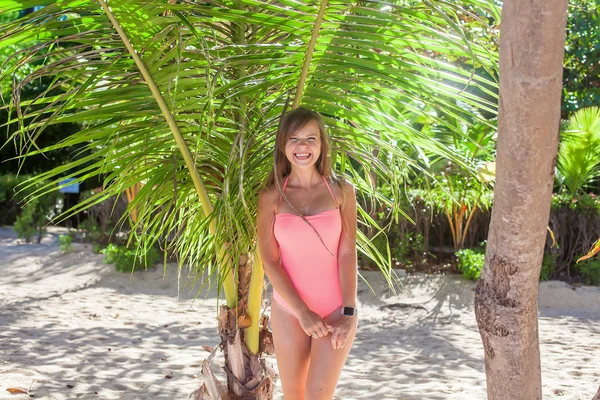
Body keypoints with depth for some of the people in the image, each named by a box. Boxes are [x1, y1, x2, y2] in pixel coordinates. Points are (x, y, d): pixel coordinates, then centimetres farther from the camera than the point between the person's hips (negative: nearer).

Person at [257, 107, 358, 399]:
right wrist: (303, 312, -12)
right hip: (288, 310, 2)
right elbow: (270, 261, -5)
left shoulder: (341, 191, -2)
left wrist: (349, 313, -12)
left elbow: (347, 254, -5)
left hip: (335, 310, -1)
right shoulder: (271, 197, -1)